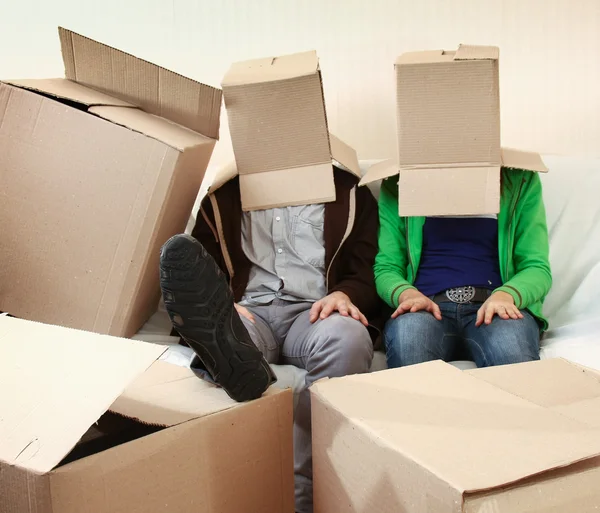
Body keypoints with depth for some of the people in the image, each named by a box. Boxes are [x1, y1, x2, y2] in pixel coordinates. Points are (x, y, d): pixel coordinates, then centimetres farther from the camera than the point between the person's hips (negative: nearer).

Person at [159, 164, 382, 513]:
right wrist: (220, 305, -10)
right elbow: (205, 266, 13)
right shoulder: (225, 192, 22)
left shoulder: (349, 191, 19)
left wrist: (343, 294, -12)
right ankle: (238, 361, -67)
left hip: (313, 312, 0)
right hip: (248, 311, 1)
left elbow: (369, 271, 12)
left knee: (346, 337, -36)